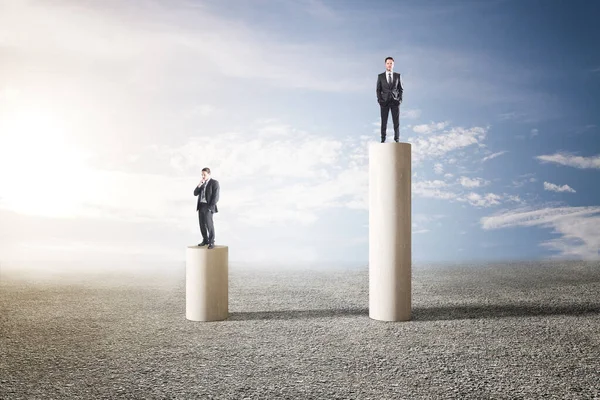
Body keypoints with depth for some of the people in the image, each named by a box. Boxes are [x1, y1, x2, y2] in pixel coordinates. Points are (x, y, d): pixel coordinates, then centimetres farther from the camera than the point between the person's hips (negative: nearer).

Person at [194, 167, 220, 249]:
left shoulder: (214, 182, -7)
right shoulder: (202, 183, 16)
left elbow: (216, 196, -14)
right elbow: (195, 193, 8)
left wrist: (211, 207, -19)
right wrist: (199, 185, -8)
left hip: (208, 206, -7)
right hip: (201, 206, 7)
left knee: (209, 223, -15)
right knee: (202, 224, 6)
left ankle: (211, 242, -8)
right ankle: (205, 240, 17)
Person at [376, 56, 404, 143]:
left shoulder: (398, 76, 7)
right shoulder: (380, 76, 6)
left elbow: (401, 89, 11)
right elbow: (378, 90, 8)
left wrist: (400, 99, -2)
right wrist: (379, 100, -5)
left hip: (395, 102, 0)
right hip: (384, 102, 0)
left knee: (396, 122, -4)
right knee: (384, 122, -4)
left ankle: (397, 139, 0)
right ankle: (383, 139, -1)